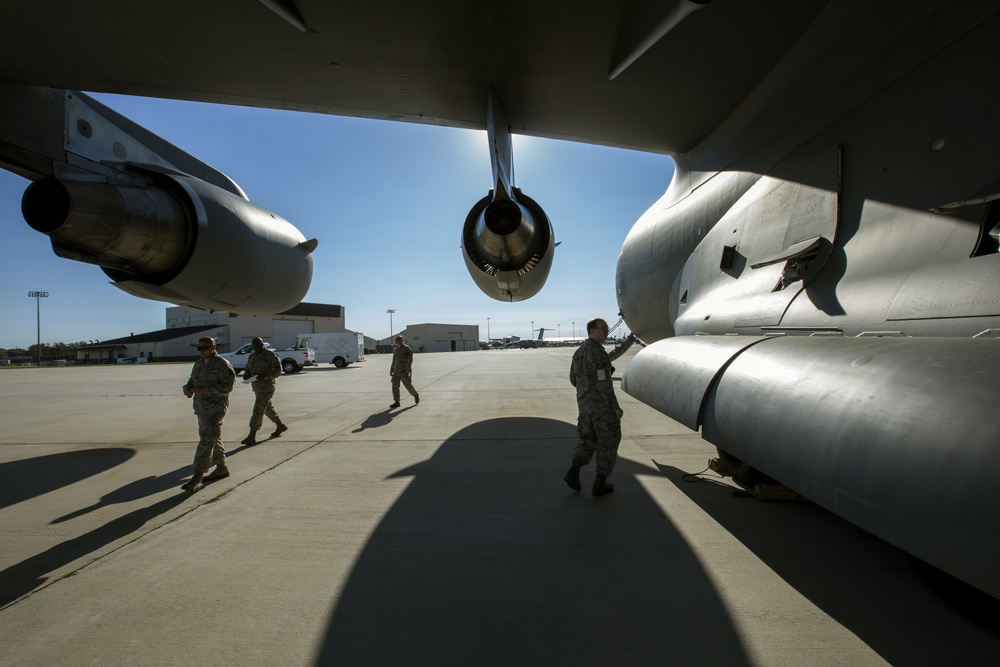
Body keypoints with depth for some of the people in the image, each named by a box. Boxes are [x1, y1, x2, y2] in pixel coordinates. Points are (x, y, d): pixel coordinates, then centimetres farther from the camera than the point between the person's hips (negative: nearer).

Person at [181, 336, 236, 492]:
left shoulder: (222, 364, -10)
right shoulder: (198, 364, 14)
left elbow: (228, 385, -17)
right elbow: (193, 380, 21)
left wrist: (205, 390, -24)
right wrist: (187, 388, -2)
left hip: (216, 407, -8)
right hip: (201, 407, 8)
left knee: (206, 440, -10)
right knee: (213, 438, 16)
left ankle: (197, 476, -8)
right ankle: (221, 468, 29)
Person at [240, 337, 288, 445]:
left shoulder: (271, 355, -10)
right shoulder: (252, 356, 11)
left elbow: (278, 371, -13)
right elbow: (248, 369, 19)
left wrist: (265, 376, -28)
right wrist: (246, 376, -5)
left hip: (266, 386, -8)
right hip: (256, 386, 8)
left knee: (258, 410, -9)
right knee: (268, 408, 19)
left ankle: (252, 437, -6)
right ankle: (280, 426, 35)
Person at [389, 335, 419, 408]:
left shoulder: (407, 348, -10)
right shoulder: (395, 350, 11)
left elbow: (410, 358, -19)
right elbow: (394, 361, 18)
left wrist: (408, 367, -32)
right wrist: (391, 370, 14)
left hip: (405, 371, -6)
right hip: (397, 371, 6)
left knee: (408, 386, 1)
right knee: (395, 385, -8)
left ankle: (415, 395, 30)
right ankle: (396, 402, -6)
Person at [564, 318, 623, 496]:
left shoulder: (579, 352, 8)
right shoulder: (598, 353, -20)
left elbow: (574, 379, 14)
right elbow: (604, 383, -24)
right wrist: (616, 407, -16)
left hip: (584, 404, 7)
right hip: (602, 405, -7)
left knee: (588, 440, 20)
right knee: (608, 442, 9)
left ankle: (573, 473, 5)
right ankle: (600, 484, 16)